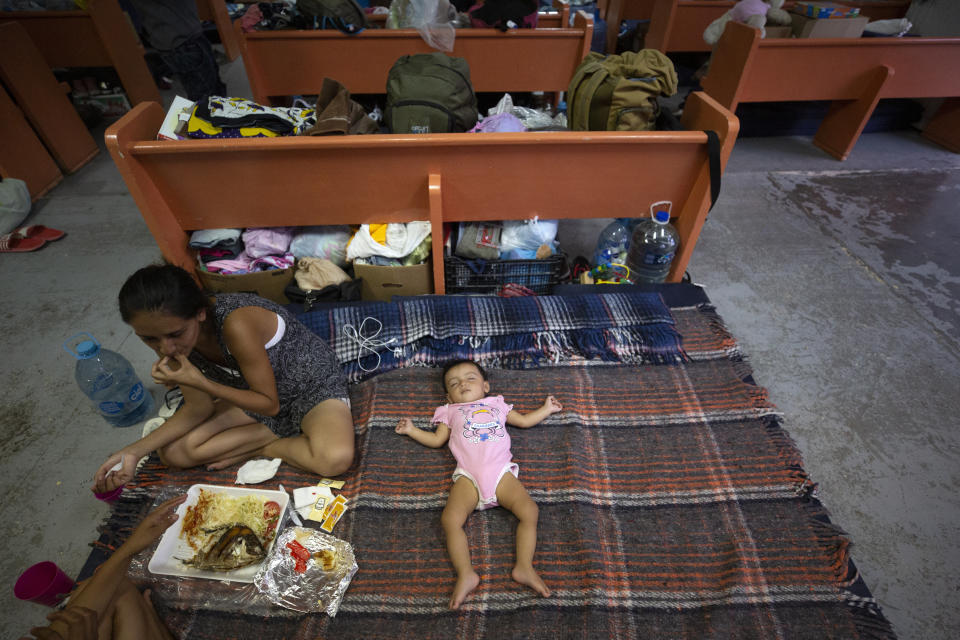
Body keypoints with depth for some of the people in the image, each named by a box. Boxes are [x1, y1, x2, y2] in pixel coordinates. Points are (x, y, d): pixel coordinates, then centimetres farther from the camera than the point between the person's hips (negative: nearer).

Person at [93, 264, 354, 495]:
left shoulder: (236, 324, -35)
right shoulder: (168, 341, -12)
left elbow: (270, 404, -24)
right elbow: (199, 408, -2)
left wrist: (200, 382, -32)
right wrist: (135, 450, -13)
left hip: (312, 383, -6)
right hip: (254, 393, 6)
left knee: (335, 459, -34)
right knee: (173, 451, -6)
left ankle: (263, 447, -6)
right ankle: (285, 433, -3)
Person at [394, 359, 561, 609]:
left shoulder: (497, 405, 29)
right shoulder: (450, 411, 27)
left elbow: (524, 420, 34)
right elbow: (437, 439, 26)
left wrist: (547, 408, 36)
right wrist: (412, 430, 22)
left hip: (501, 472, 1)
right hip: (468, 477, 0)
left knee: (530, 511, -19)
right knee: (450, 519, -24)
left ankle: (524, 566, -14)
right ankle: (465, 574, -20)